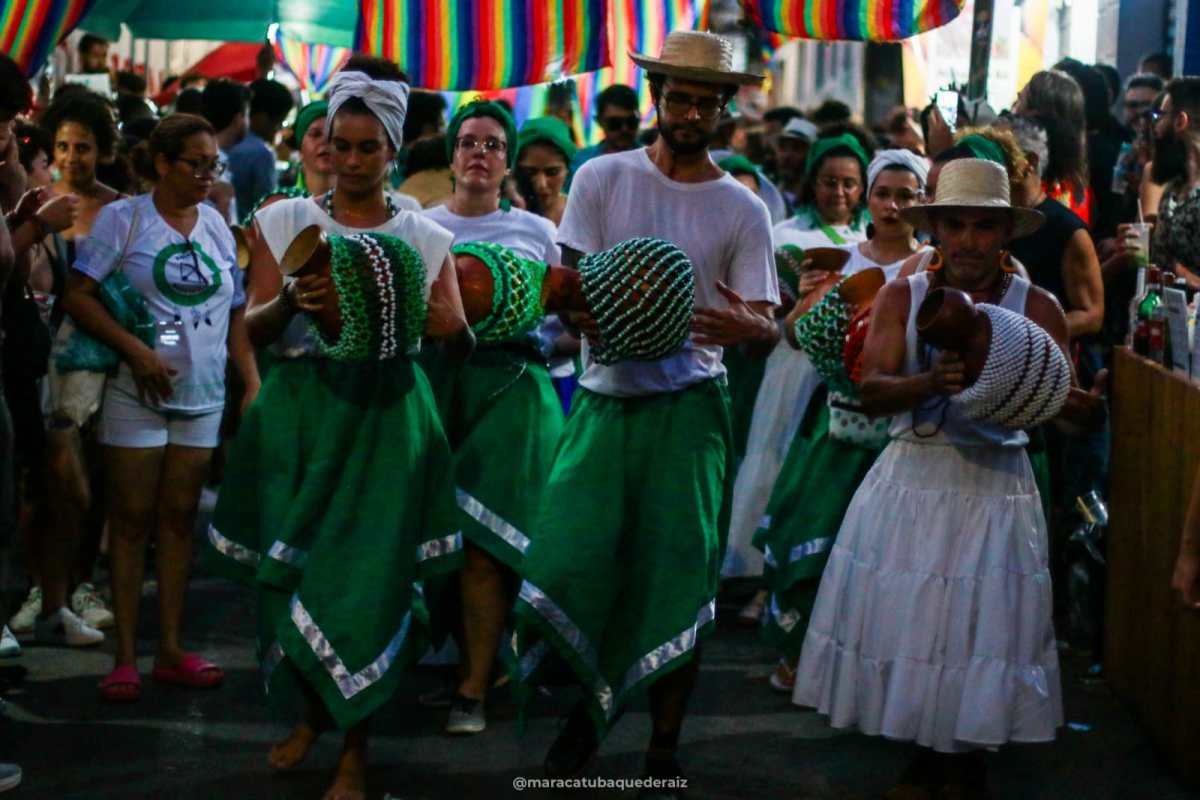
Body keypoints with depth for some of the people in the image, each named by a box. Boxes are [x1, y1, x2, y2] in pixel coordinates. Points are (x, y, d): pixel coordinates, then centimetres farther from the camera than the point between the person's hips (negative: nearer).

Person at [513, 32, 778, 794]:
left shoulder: (744, 210, 3)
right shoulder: (602, 179, 3)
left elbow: (767, 327, -1)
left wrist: (752, 327, -25)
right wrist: (590, 315, -23)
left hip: (689, 405, 0)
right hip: (606, 397, 0)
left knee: (678, 577, 0)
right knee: (571, 561, -8)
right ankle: (588, 703, 19)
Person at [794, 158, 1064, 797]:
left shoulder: (1036, 306, -2)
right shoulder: (901, 297, 2)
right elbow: (871, 391, -8)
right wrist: (933, 382, -27)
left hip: (994, 486, -1)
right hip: (911, 479, 2)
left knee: (981, 622, 0)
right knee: (907, 618, 3)